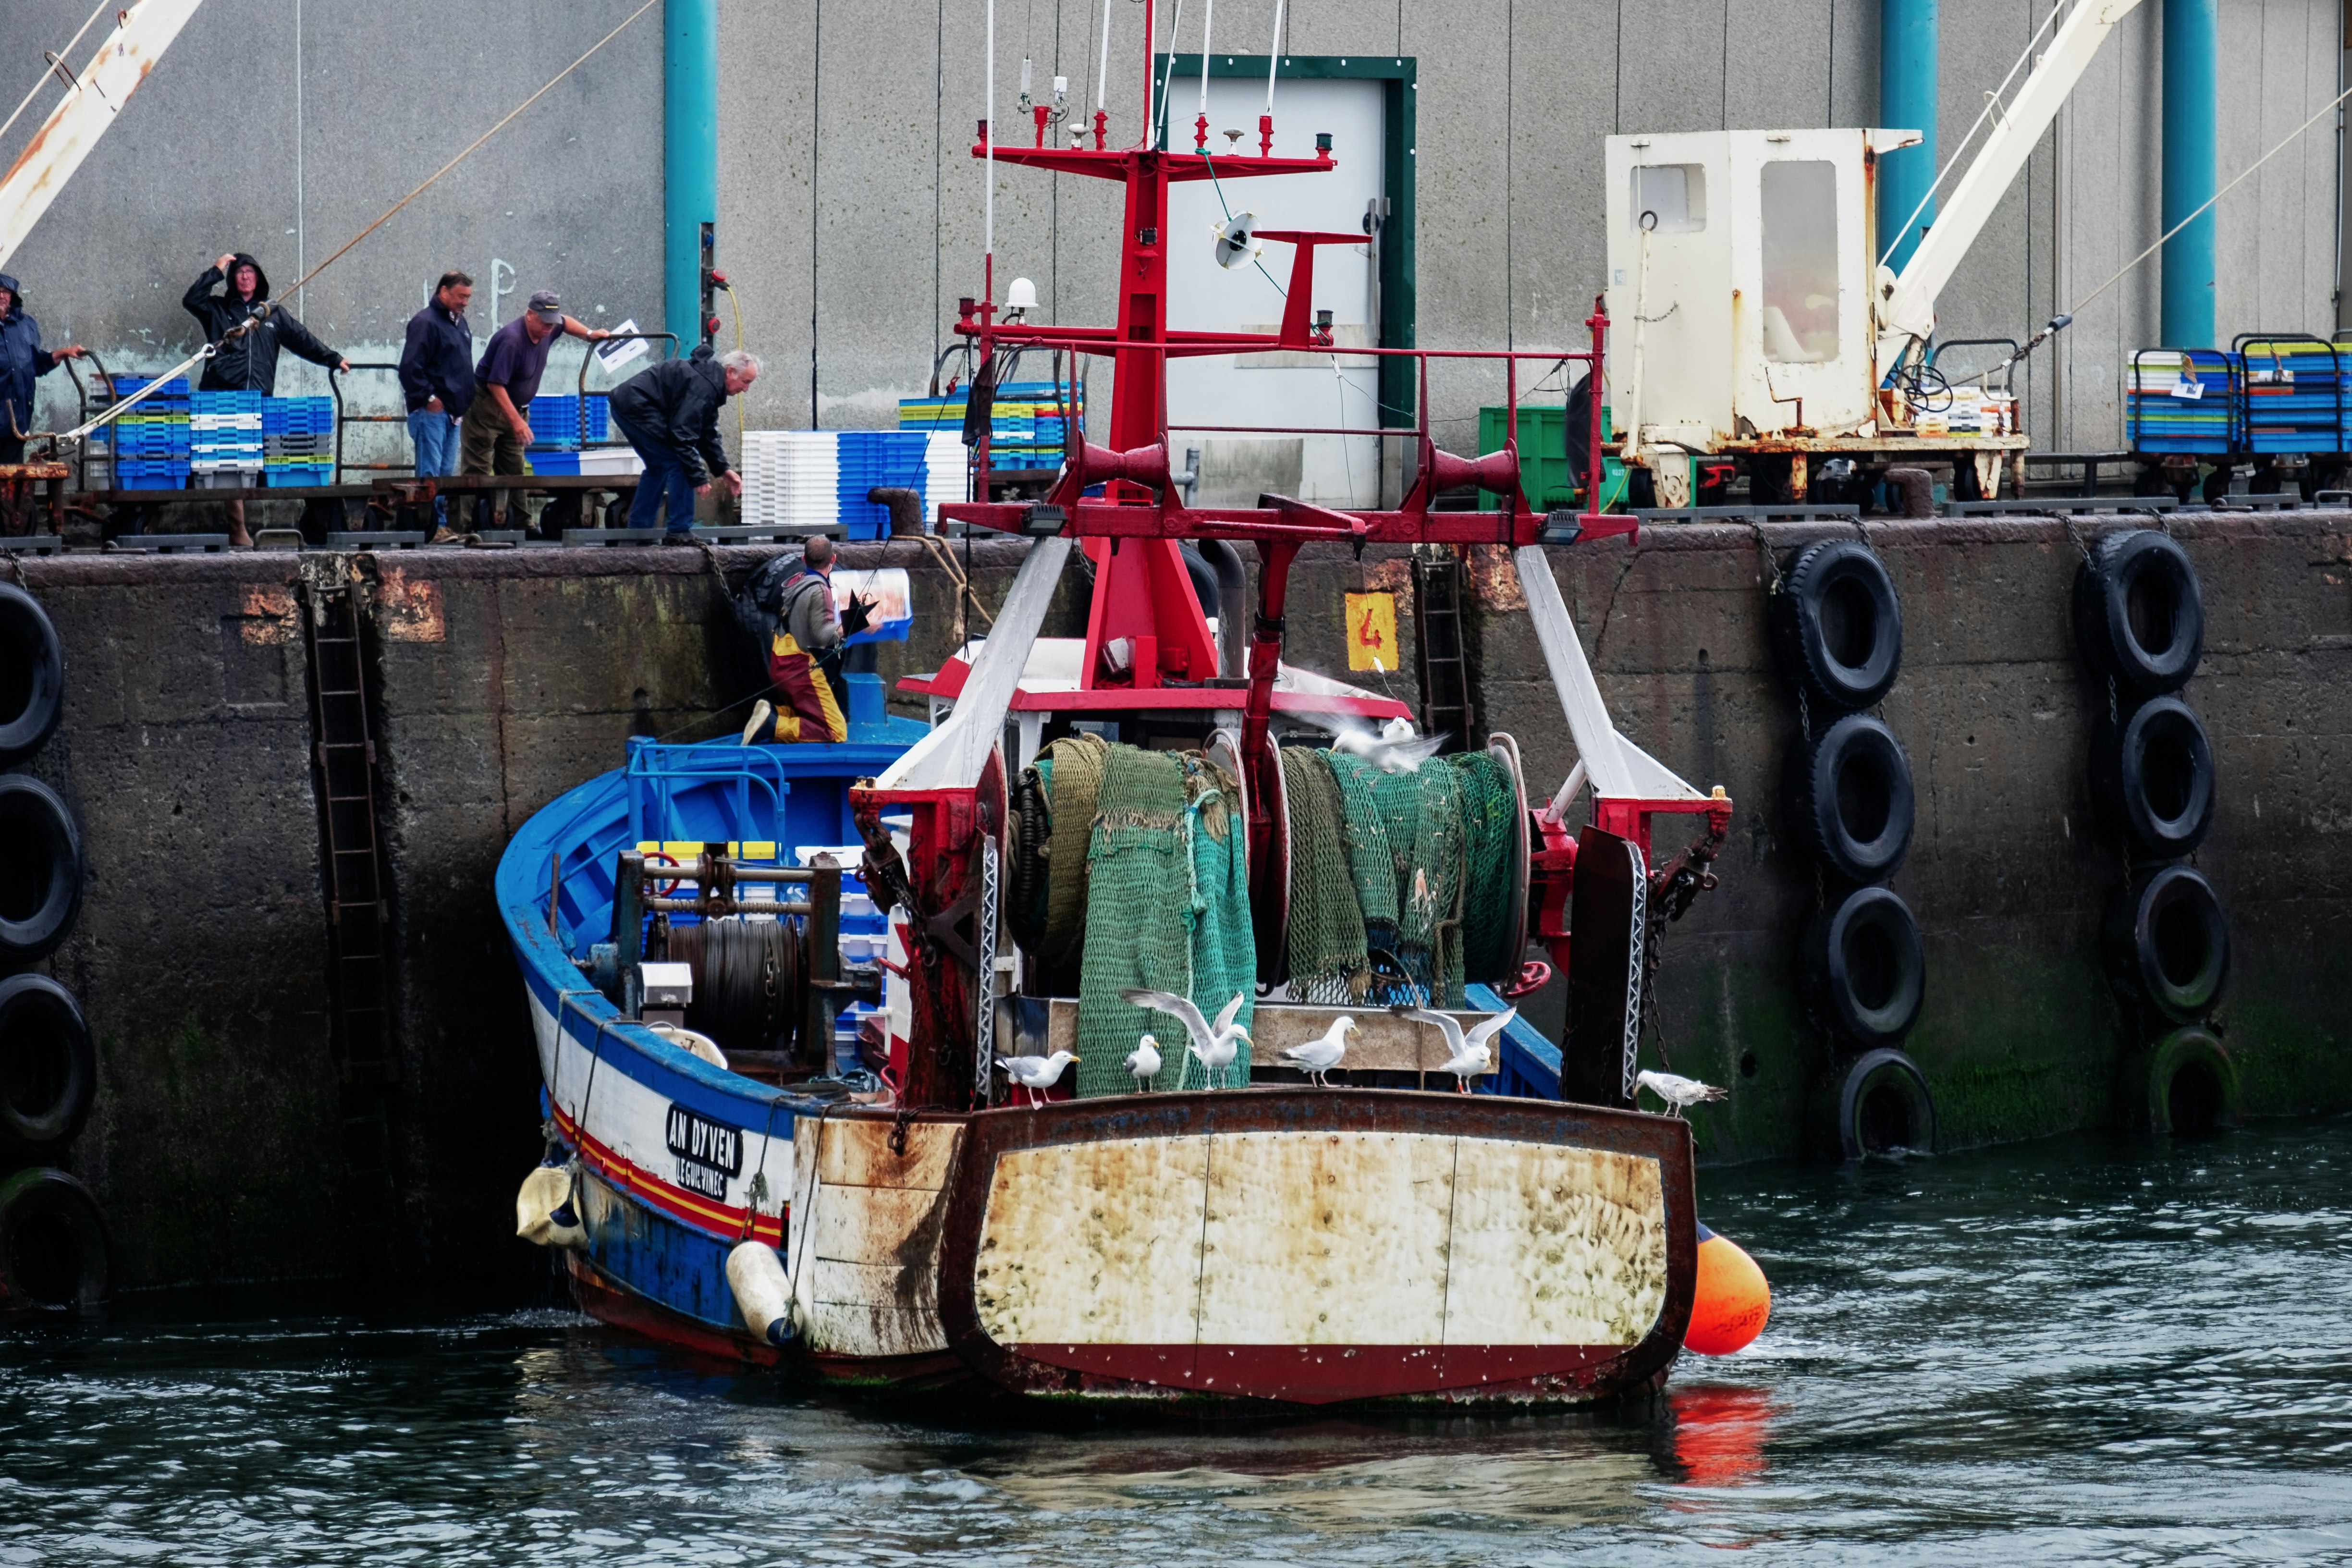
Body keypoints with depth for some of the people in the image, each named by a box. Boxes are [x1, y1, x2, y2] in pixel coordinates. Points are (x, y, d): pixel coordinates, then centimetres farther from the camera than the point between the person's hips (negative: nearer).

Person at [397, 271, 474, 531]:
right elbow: (410, 368, -18)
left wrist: (464, 405, 19)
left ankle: (443, 525, 14)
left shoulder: (460, 324, 18)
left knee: (446, 473, 11)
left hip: (452, 413, 9)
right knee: (430, 473, -10)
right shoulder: (425, 323, -11)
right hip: (431, 412, -9)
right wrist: (428, 399, -17)